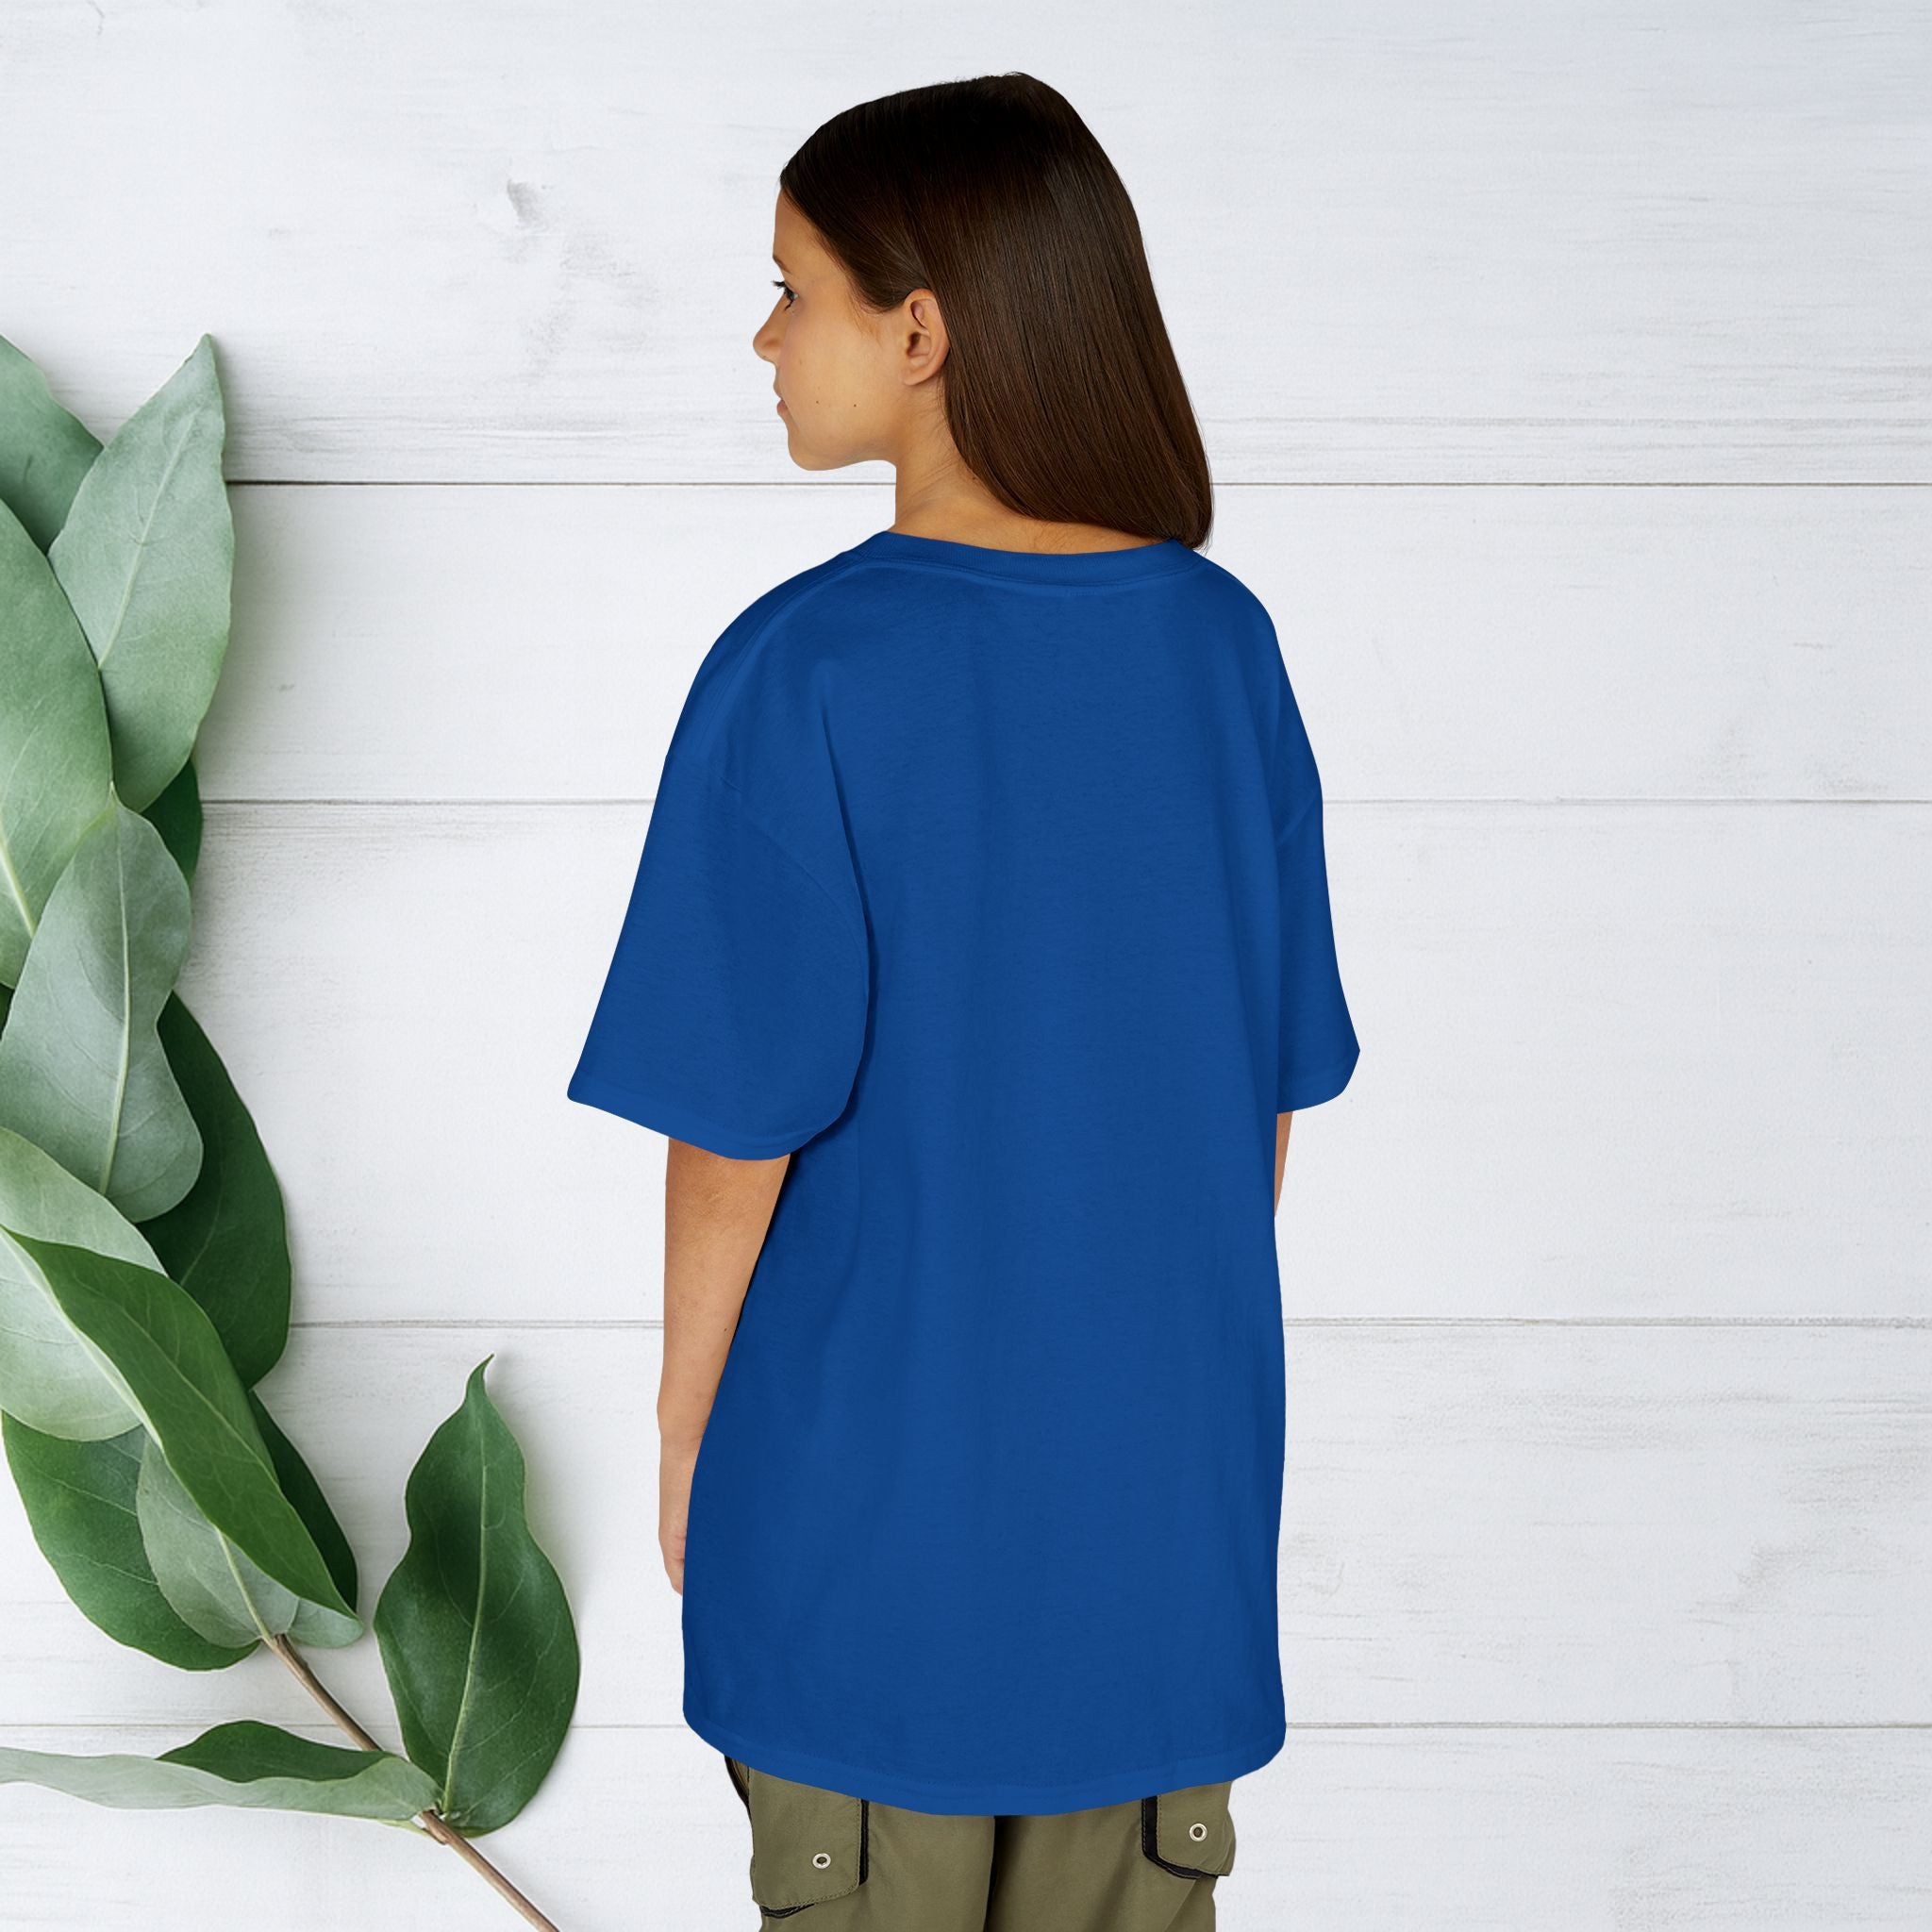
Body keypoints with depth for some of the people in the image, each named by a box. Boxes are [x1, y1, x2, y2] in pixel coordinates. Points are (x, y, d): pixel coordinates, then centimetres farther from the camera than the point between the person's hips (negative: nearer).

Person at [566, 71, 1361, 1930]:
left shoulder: (801, 676, -19)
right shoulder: (1225, 644, -5)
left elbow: (742, 1119, -14)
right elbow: (1272, 1080, 2)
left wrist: (684, 1429, 1)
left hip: (878, 1472, -3)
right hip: (1162, 1463, 4)